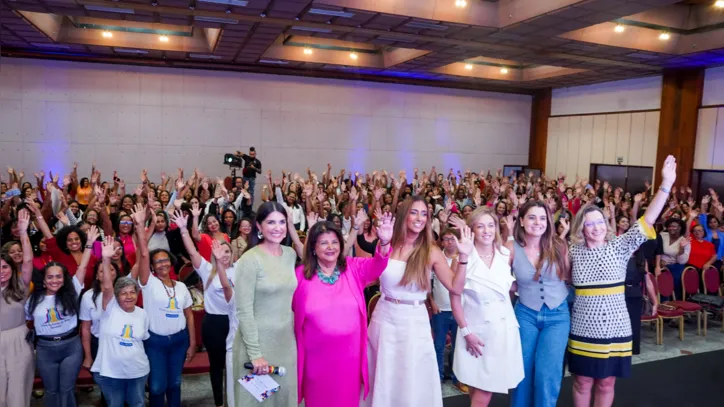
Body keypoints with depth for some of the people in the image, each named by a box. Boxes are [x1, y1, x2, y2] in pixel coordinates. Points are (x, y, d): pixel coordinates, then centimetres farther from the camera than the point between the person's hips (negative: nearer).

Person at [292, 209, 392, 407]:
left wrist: (384, 243, -41)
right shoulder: (301, 274, -6)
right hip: (317, 356, 0)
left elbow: (375, 266, -23)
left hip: (349, 354, 1)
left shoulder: (353, 268, -5)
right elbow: (290, 308, 4)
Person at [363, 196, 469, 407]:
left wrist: (463, 257, -20)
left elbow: (456, 288, -8)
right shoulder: (385, 245, -3)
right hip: (384, 318, 1)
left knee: (412, 381, 9)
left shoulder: (431, 251, -4)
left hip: (414, 321, -1)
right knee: (383, 379, 14)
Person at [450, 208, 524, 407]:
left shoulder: (506, 256, 1)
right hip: (477, 329, -3)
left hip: (503, 328, 3)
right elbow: (455, 298, -8)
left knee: (486, 389, 9)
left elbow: (514, 288, 11)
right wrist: (465, 331, -11)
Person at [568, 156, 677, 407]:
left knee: (606, 384, 12)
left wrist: (666, 185, -22)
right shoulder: (574, 252, -1)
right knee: (583, 382, 10)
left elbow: (647, 220, -14)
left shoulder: (619, 247, -4)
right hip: (583, 330, 0)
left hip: (614, 329, 0)